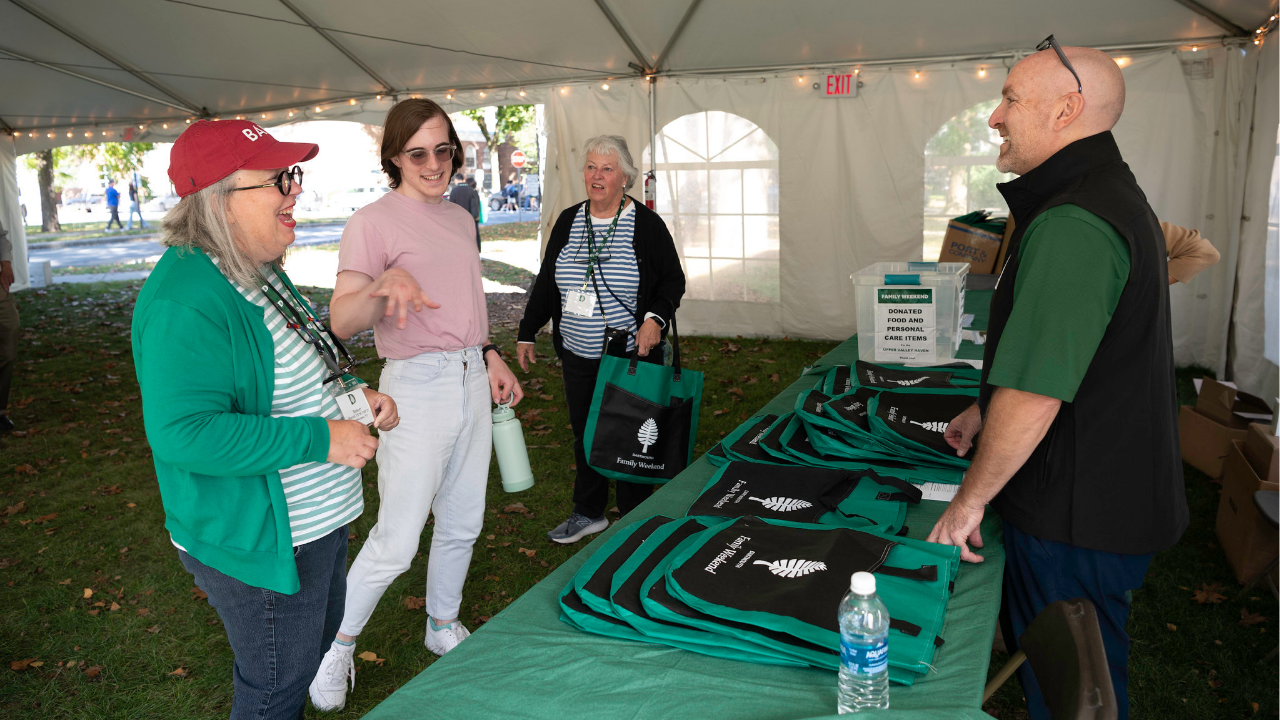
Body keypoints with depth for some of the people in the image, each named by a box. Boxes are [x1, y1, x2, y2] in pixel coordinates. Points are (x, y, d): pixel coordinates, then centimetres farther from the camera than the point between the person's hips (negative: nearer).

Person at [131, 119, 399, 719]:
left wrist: (353, 393, 1)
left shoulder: (258, 270, 6)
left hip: (315, 520, 10)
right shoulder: (187, 300, -27)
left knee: (317, 639, 29)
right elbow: (182, 433, -34)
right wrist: (320, 439, -30)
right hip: (258, 543, -10)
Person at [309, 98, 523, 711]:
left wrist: (489, 356, 17)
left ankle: (443, 627, 37)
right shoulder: (373, 221, -10)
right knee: (397, 540, -4)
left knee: (462, 523, 16)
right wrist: (384, 283, -37)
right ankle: (336, 646, 19)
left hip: (471, 379, 7)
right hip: (418, 387, -7)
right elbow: (341, 320, -19)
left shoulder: (460, 219, 14)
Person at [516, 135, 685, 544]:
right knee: (585, 433, 13)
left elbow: (673, 280, -1)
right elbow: (546, 282, 14)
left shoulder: (646, 224, -6)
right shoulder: (568, 222, 7)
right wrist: (527, 332, 15)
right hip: (577, 356, 5)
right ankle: (588, 513, 30)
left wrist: (655, 318, -19)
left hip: (632, 357, -4)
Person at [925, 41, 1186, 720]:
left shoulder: (1072, 226, -27)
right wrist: (985, 410, 24)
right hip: (1114, 495, 10)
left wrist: (969, 500, -18)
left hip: (1077, 519, -10)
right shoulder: (1112, 195, 11)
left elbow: (1034, 392, -30)